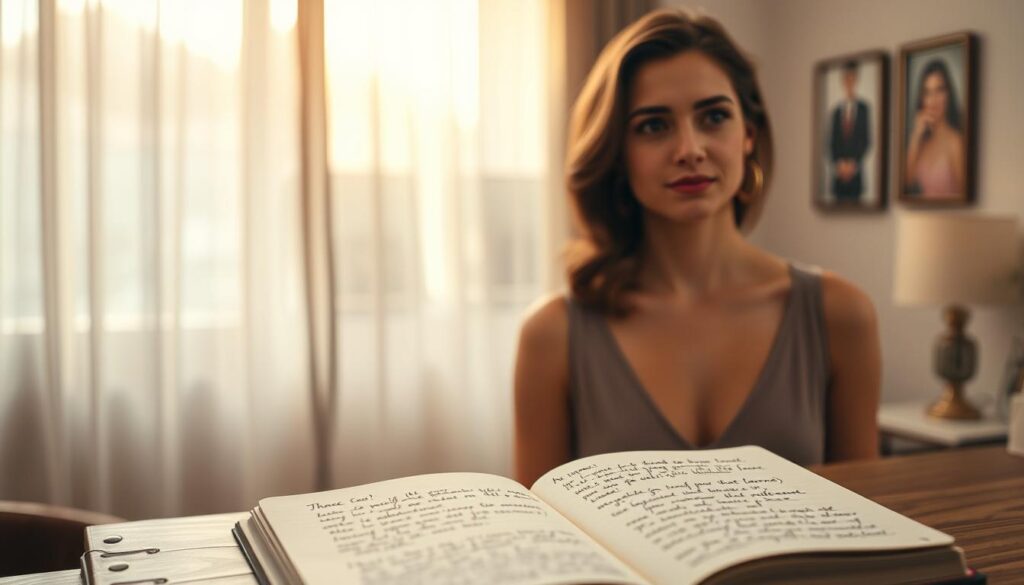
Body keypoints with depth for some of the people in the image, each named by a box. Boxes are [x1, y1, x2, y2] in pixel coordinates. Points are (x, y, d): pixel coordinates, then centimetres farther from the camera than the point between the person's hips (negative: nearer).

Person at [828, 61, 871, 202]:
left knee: (855, 202, -7)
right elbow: (832, 142, 8)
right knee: (840, 201, -1)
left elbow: (866, 140, -1)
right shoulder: (836, 110, 11)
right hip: (838, 172, 2)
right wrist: (838, 164, -6)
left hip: (856, 171, -2)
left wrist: (853, 164, -9)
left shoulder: (863, 108, 2)